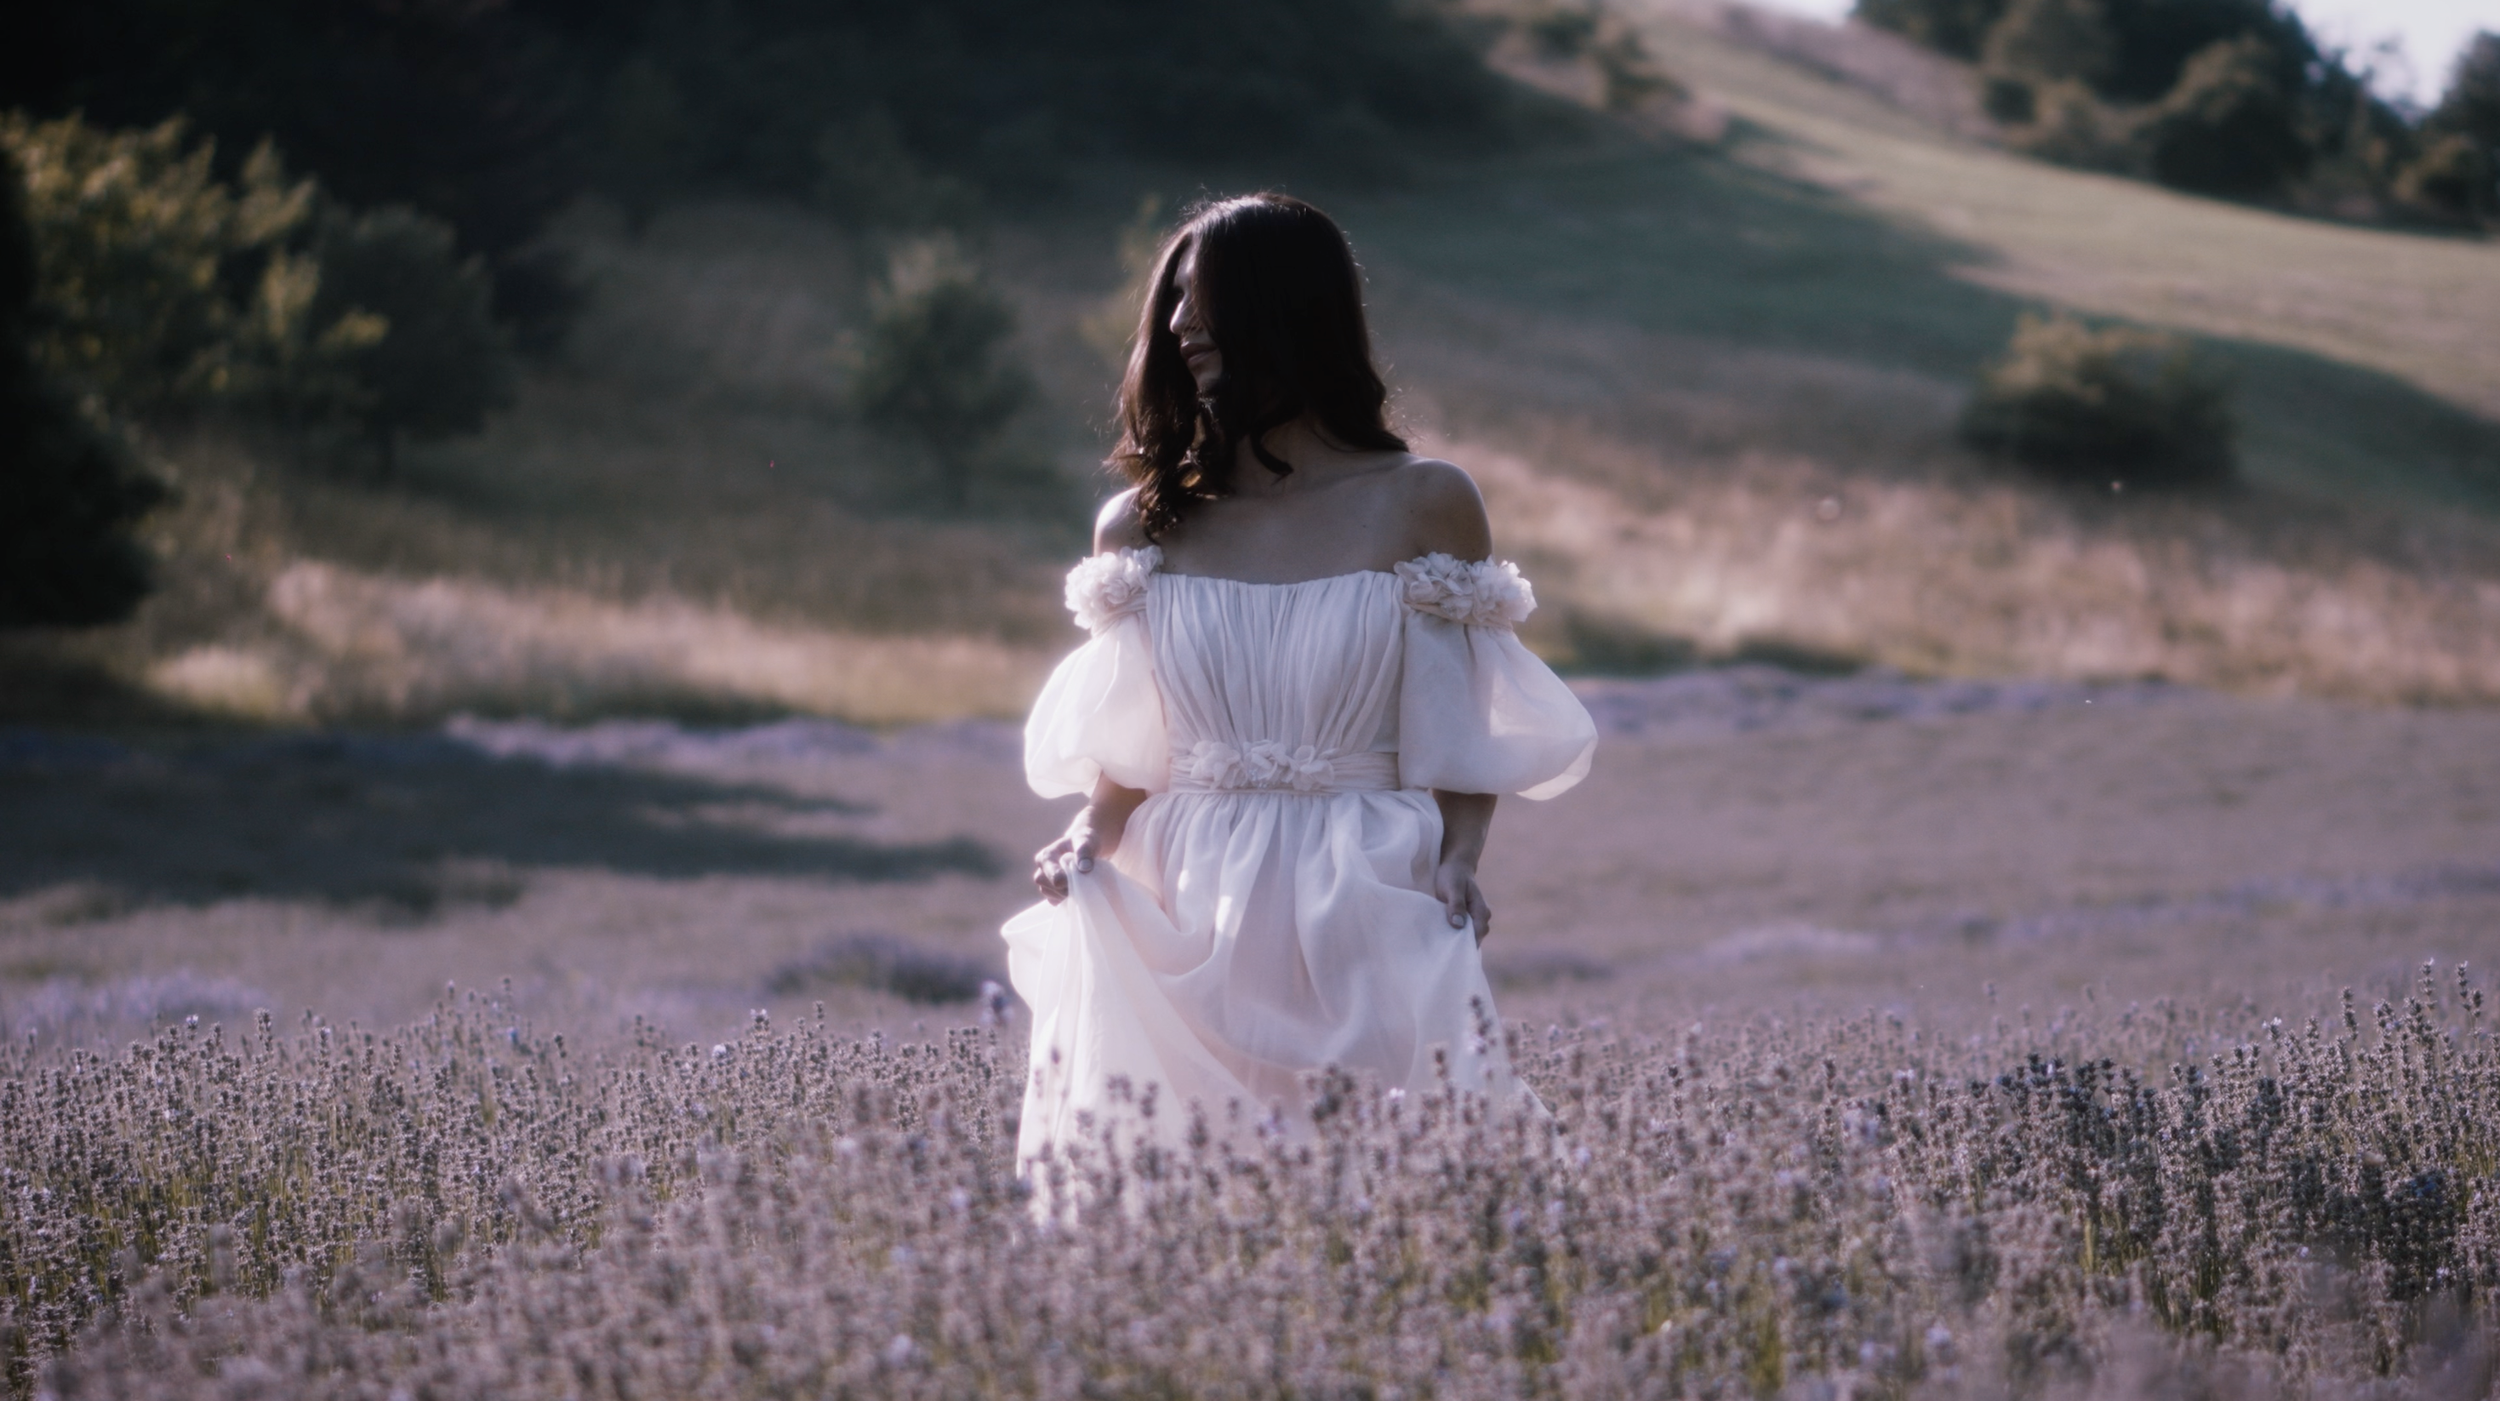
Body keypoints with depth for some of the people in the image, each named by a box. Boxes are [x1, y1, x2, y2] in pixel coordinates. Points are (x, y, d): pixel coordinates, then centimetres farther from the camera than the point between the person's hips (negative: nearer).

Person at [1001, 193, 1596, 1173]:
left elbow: (1462, 742, 4)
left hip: (1363, 918, -2)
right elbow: (1127, 756, 13)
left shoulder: (1424, 507, 3)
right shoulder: (1143, 528, 9)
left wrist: (1455, 868, -11)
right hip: (1185, 922, 2)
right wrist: (1088, 843, -5)